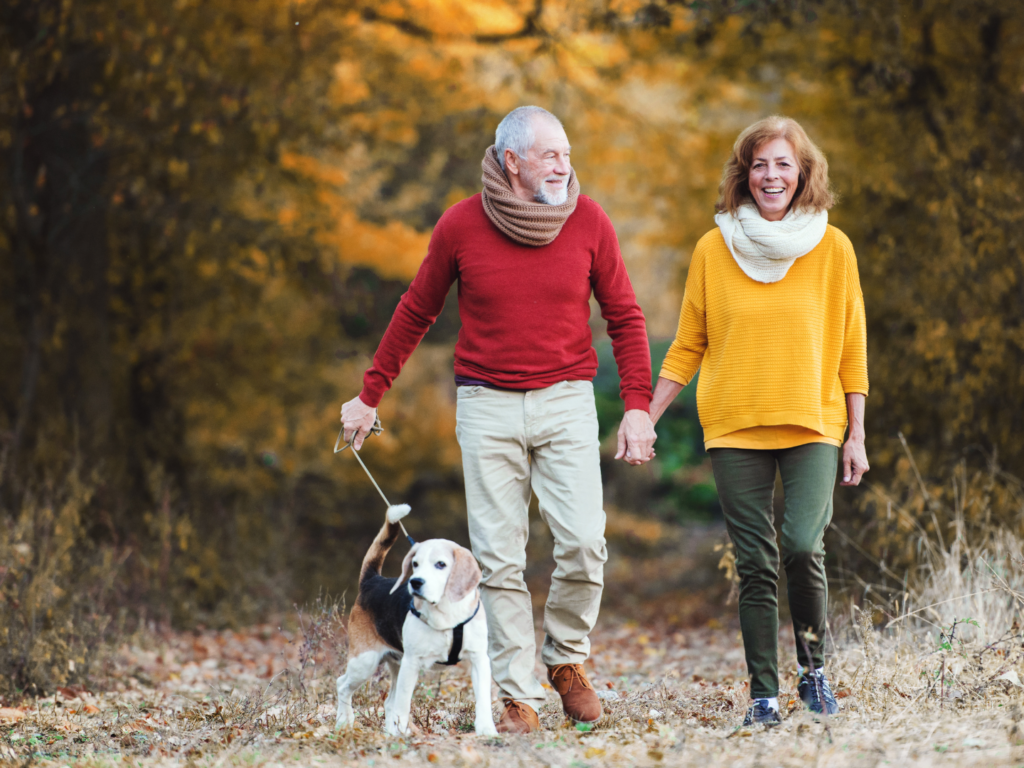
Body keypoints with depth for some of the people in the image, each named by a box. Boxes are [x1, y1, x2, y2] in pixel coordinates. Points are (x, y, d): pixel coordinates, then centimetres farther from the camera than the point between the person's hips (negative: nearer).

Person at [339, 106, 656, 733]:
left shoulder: (588, 221, -1)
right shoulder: (461, 225, -2)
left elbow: (625, 318, 6)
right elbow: (416, 313, 10)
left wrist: (638, 405, -4)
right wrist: (370, 396, 12)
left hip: (566, 400, 0)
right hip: (487, 405, 0)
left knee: (584, 545, -12)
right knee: (500, 558, -2)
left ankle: (567, 657, 15)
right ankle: (519, 696, 5)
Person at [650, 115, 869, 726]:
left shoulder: (832, 248, 3)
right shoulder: (714, 250, 3)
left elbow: (852, 349, 7)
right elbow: (688, 348, 11)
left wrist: (857, 435, 4)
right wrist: (644, 418, 6)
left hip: (813, 424, -1)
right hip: (735, 426, 1)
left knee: (803, 545, -17)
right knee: (756, 564, -1)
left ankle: (814, 668, 6)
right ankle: (765, 694, 9)